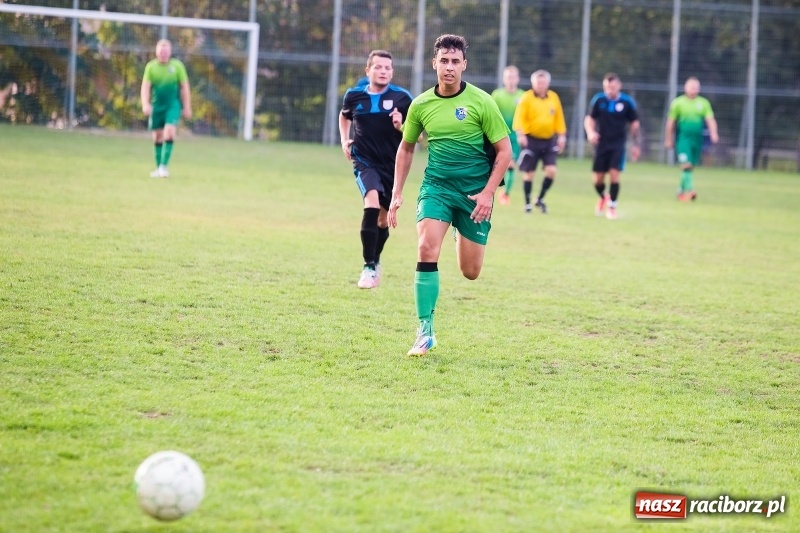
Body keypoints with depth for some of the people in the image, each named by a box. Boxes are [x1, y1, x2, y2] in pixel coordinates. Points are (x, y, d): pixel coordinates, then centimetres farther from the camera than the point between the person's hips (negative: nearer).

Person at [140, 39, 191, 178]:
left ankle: (164, 166, -17)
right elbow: (145, 86, -5)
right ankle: (158, 167, 18)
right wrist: (145, 104, -20)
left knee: (169, 133, -18)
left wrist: (187, 107, 1)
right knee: (157, 137, 7)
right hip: (156, 105, 2)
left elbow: (184, 87, 2)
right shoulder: (151, 67, -1)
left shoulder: (177, 66, -3)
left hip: (173, 105, -2)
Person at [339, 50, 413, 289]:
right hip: (365, 162, -1)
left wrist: (401, 126, -22)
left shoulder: (402, 98, -7)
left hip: (392, 164, 1)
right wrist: (344, 140, 8)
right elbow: (344, 116, 22)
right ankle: (368, 267, -23)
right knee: (372, 204, -26)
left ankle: (375, 261, 40)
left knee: (384, 218, 13)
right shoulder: (354, 95, -1)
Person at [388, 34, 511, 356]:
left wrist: (488, 192, -13)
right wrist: (396, 194, 11)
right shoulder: (421, 105, 0)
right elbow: (406, 148, 16)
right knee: (427, 249, -22)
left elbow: (504, 150, -4)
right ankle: (425, 332, -15)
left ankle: (464, 236, 43)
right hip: (436, 185, 1)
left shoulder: (481, 102, -9)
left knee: (470, 272, 4)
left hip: (474, 191, -1)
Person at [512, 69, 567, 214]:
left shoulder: (554, 98, 6)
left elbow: (559, 118, 12)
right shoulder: (527, 98, -6)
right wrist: (520, 134, -25)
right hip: (531, 139, -3)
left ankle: (540, 199, 11)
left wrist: (561, 136, 6)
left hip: (549, 140, 3)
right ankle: (527, 203, 13)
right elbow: (519, 117, -13)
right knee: (529, 173, 1)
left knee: (551, 170, -7)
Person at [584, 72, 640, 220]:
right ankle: (603, 197, 36)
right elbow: (589, 118, 0)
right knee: (598, 179, 3)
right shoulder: (598, 100, -5)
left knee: (614, 175, -13)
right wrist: (590, 132, -21)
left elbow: (634, 124, 5)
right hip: (601, 144, 1)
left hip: (618, 144, -1)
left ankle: (612, 206, 2)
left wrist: (636, 145, 8)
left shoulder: (627, 102, -5)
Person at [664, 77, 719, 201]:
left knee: (691, 167, 10)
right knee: (686, 164, -18)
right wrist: (669, 139, 7)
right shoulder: (678, 102, 2)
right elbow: (671, 122, 6)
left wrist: (713, 133, -19)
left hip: (697, 139, 3)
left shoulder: (704, 103, 7)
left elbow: (710, 119, -2)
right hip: (683, 138, -3)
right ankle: (689, 189, -23)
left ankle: (681, 191, 23)